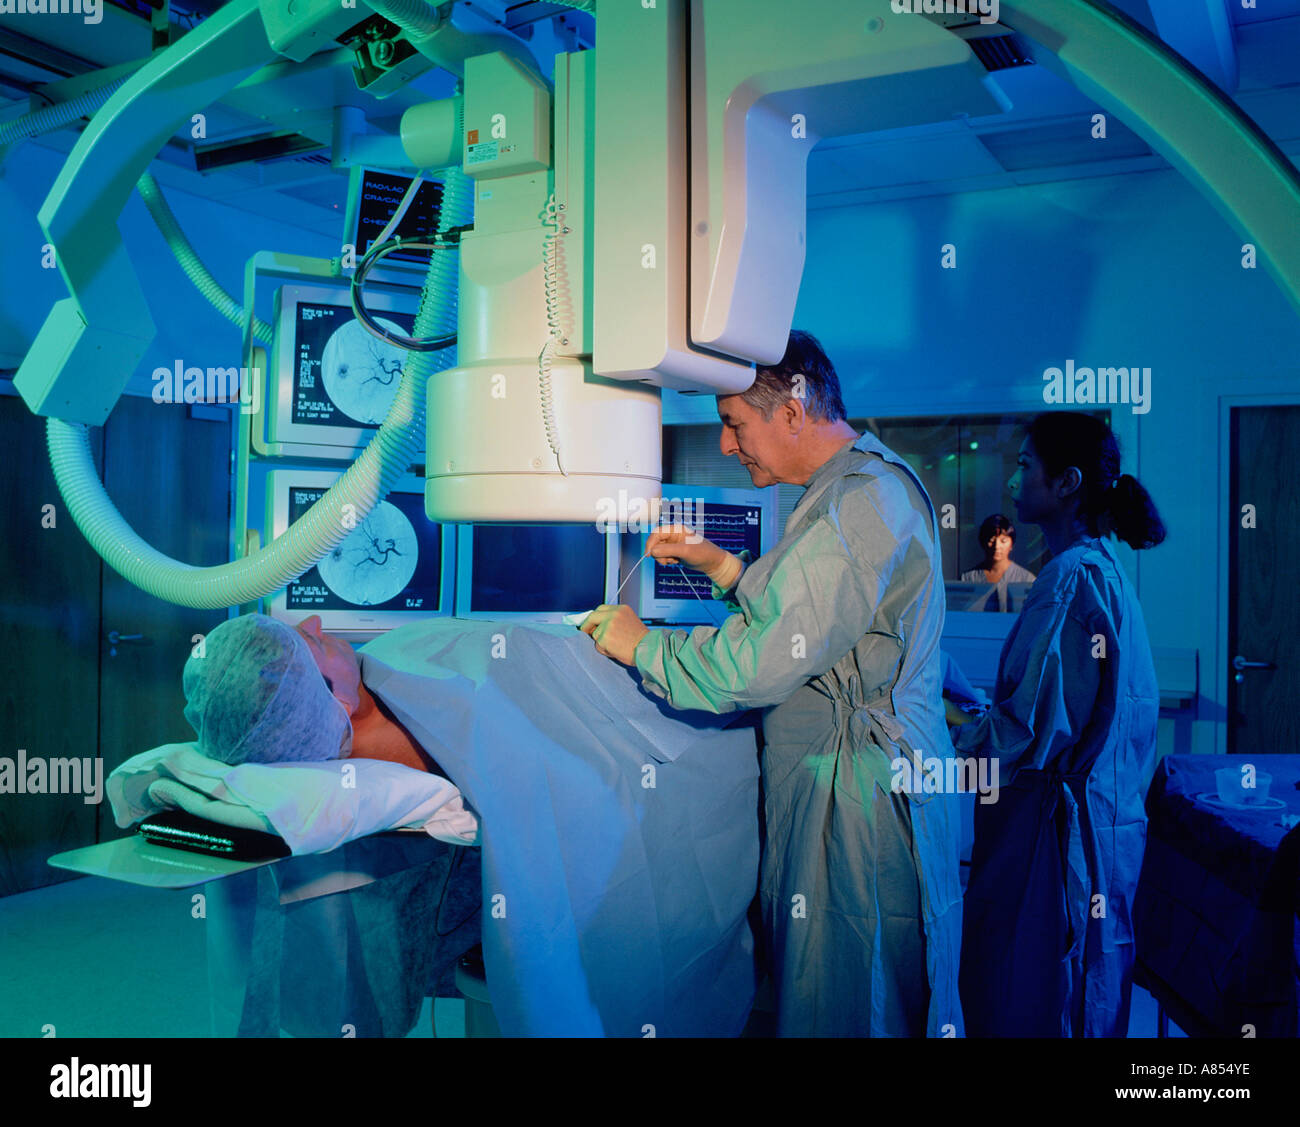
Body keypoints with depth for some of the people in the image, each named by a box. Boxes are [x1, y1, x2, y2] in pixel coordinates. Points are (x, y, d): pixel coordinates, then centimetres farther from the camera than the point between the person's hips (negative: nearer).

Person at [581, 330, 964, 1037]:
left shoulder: (858, 505, -20)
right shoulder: (869, 486, 15)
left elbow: (761, 665, -25)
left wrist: (639, 645, -11)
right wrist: (723, 567, 13)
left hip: (852, 800, -10)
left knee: (839, 1010, 2)